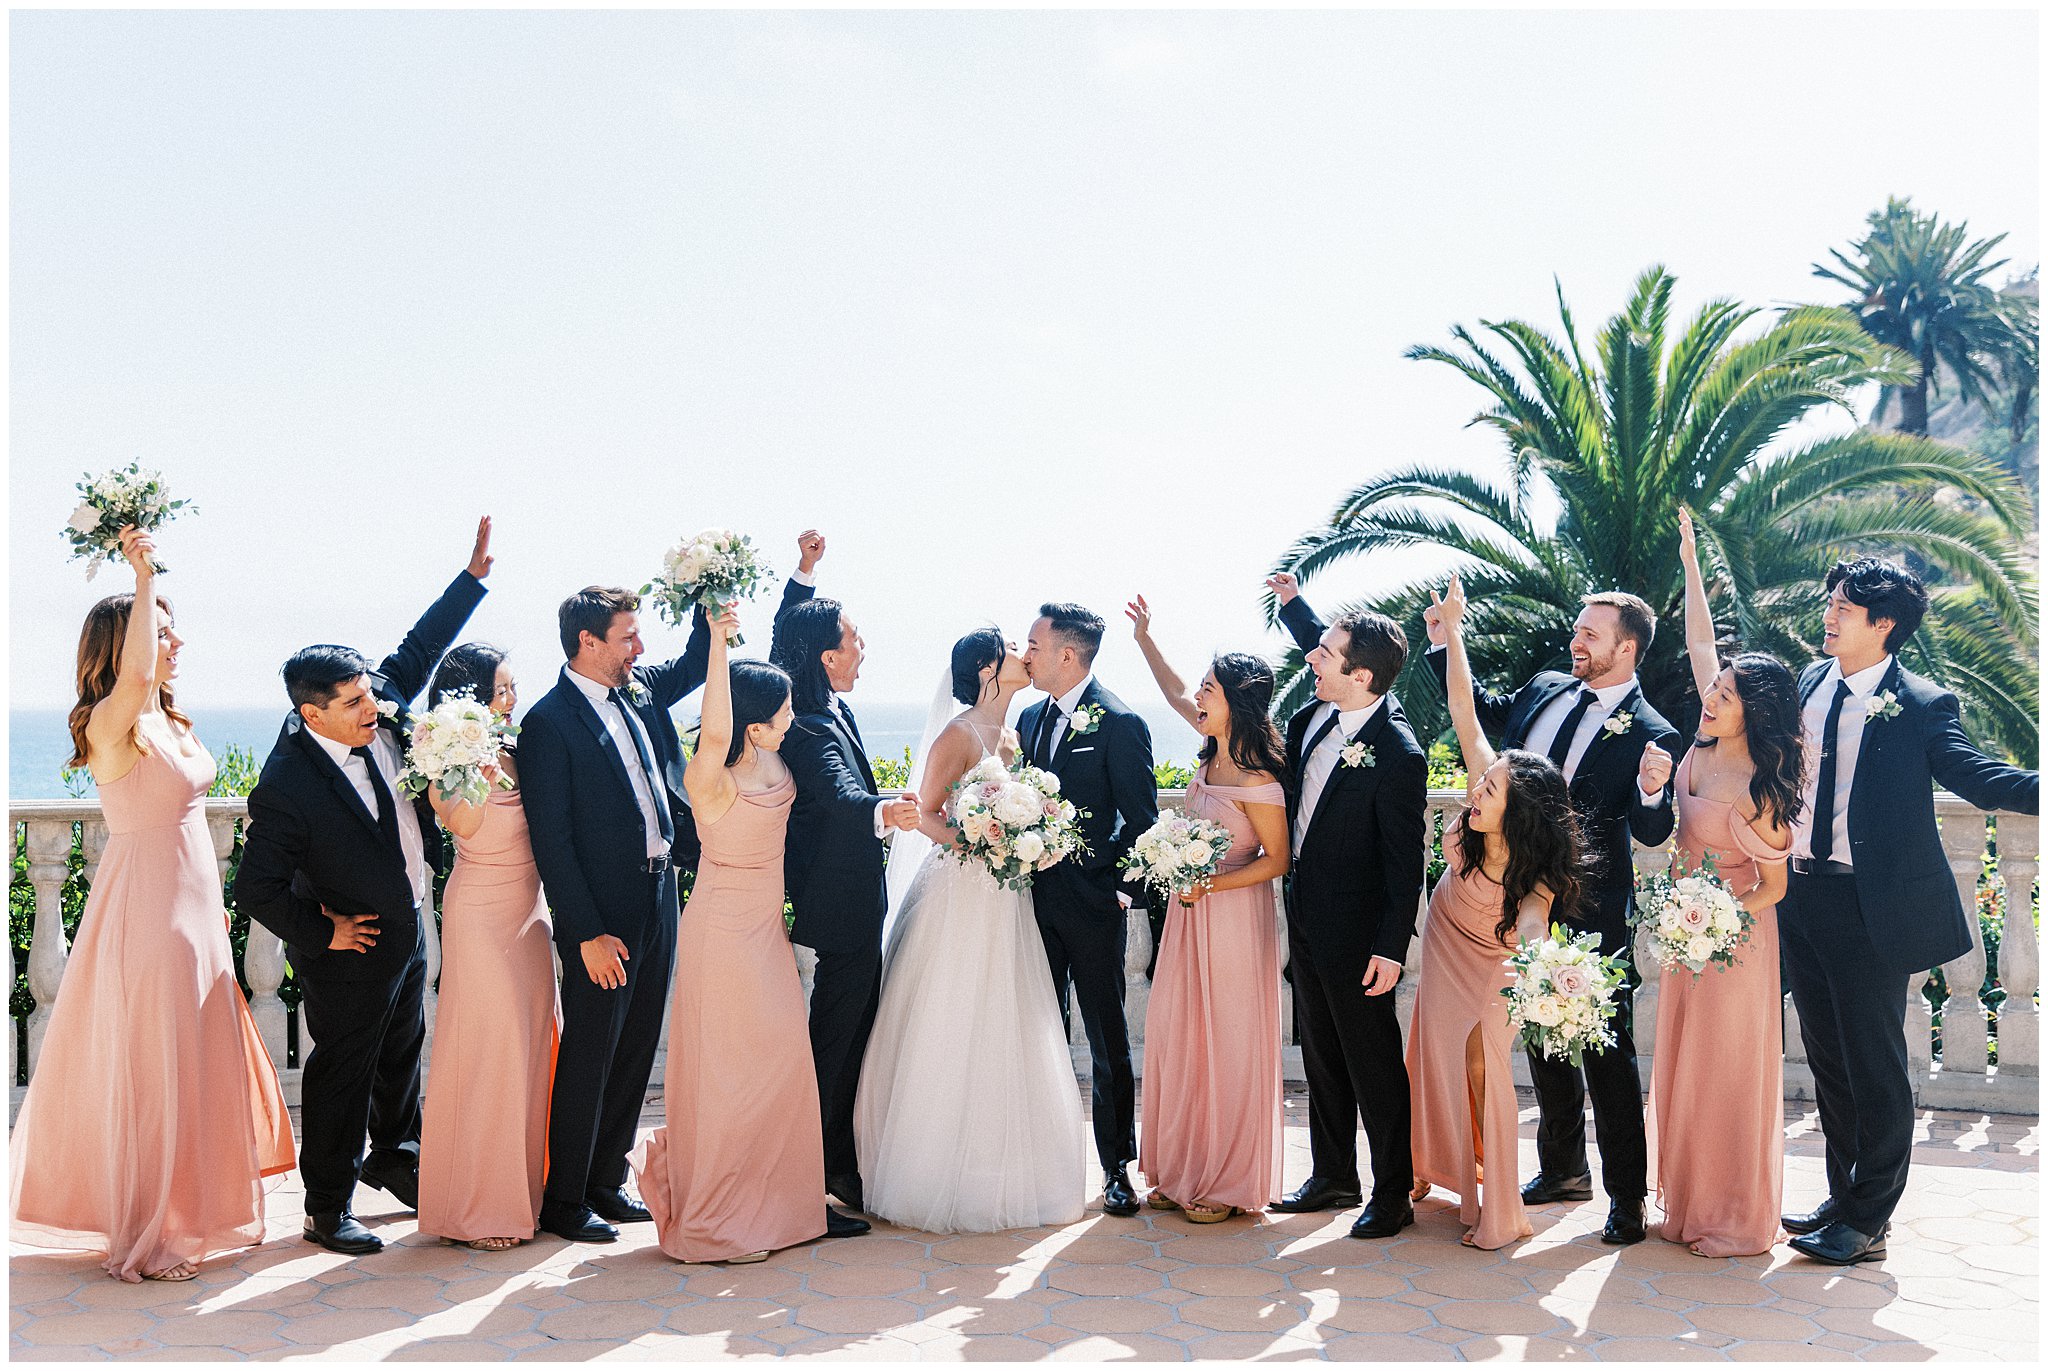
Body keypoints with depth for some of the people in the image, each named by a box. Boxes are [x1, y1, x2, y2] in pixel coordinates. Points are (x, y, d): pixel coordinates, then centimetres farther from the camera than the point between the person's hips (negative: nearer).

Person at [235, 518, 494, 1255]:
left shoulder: (378, 713, -11)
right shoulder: (287, 786, -29)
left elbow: (420, 647, 3)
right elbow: (257, 889, -24)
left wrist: (474, 574, 1)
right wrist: (321, 934, -16)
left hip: (409, 929, 8)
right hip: (351, 952, -7)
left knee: (403, 1051, 23)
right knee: (342, 1071, 6)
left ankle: (395, 1159, 45)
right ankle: (327, 1208, 22)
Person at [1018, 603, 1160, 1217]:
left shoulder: (1119, 723, -11)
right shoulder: (1031, 717, 10)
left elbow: (1142, 819, -9)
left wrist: (1112, 883, -11)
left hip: (1091, 906, -6)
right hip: (1039, 901, 6)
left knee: (1109, 1044, 4)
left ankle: (1116, 1167, 14)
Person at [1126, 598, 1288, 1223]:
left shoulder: (1255, 780, -20)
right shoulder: (1216, 748, 3)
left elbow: (1277, 860, -15)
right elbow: (1175, 695, 20)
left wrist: (1210, 884, -20)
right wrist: (1144, 638, 21)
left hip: (1232, 915, -8)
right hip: (1190, 913, 8)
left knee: (1227, 1045, 2)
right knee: (1179, 1037, 13)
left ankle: (1231, 1183, 15)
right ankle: (1183, 1171, 25)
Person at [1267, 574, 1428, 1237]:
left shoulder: (1398, 754, -26)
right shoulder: (1322, 710, -4)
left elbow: (1406, 860, -21)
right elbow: (1321, 644, 22)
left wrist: (1391, 948, -20)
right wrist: (1291, 601, 23)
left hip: (1355, 930, -8)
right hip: (1305, 914, 9)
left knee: (1373, 1062, 4)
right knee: (1320, 1054, 18)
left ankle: (1393, 1193, 18)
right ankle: (1332, 1176, 32)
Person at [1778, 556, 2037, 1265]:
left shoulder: (1923, 706, -11)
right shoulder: (1810, 683, 7)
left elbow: (1976, 775, -20)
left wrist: (2038, 789, -36)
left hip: (1871, 908, -6)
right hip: (1800, 897, 6)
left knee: (1874, 1066, 3)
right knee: (1827, 1059, 17)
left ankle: (1868, 1222, 15)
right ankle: (1843, 1198, 32)